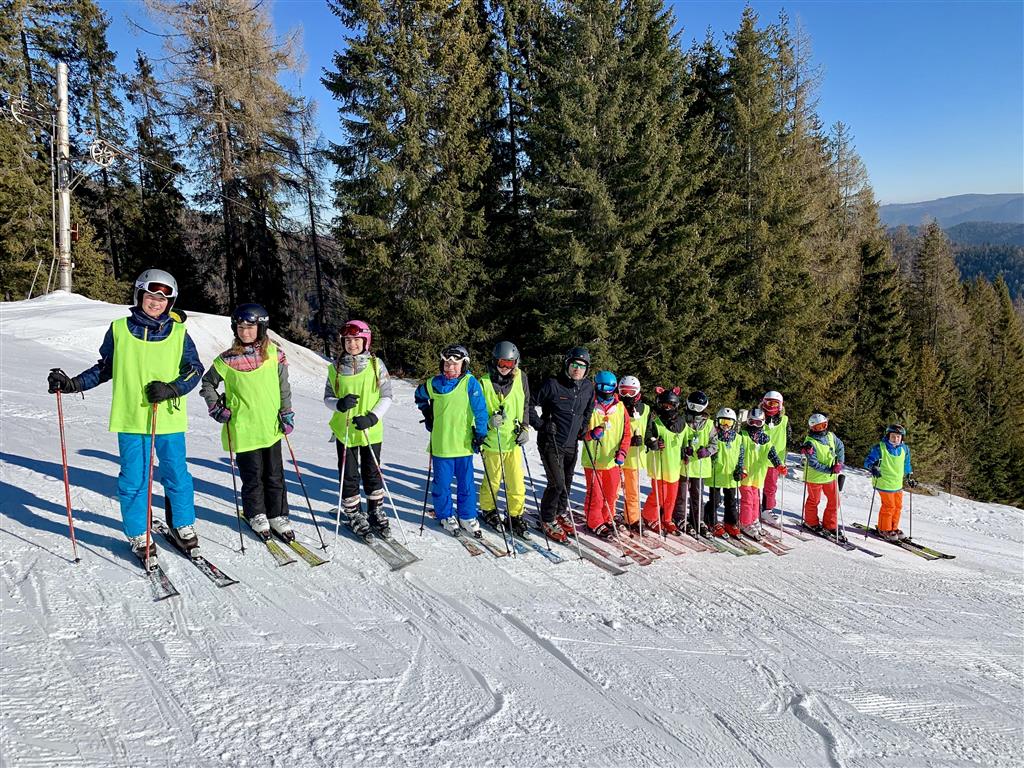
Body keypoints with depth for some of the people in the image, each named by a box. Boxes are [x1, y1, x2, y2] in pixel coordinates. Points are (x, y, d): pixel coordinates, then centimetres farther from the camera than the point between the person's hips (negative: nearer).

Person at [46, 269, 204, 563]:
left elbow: (194, 370, 1)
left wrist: (170, 389, -14)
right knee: (133, 480, 5)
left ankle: (183, 527, 26)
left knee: (177, 476, 8)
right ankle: (139, 536, 20)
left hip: (169, 419, 0)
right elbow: (105, 368, 14)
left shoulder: (178, 333, 2)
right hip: (131, 419, 0)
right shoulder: (119, 329, 4)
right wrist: (73, 383, 4)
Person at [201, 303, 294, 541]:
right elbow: (208, 383, 11)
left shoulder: (274, 354, -1)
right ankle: (256, 515, 24)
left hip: (271, 426, 2)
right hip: (244, 428, -1)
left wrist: (287, 413, 3)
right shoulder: (228, 359, -3)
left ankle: (278, 515, 21)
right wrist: (216, 407, 1)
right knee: (252, 475, 6)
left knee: (275, 474, 9)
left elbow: (284, 387, 6)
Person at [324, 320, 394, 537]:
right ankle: (354, 515, 24)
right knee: (348, 475, 7)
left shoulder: (376, 364, -5)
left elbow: (387, 396, -4)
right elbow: (327, 398, 4)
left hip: (371, 430, -1)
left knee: (372, 473, 11)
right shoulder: (336, 367, -1)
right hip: (344, 430, 1)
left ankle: (376, 512, 29)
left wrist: (372, 416, -17)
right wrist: (339, 404, -18)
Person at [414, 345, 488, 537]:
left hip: (464, 444, -1)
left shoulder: (470, 383, -9)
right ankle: (445, 516, 28)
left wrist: (480, 433, -9)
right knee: (442, 483, 10)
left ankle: (467, 517, 26)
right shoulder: (434, 384, -1)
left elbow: (480, 410, -9)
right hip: (441, 444, 1)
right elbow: (420, 395, 21)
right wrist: (427, 414, 16)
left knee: (466, 483, 11)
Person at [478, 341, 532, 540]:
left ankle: (516, 517, 16)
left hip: (513, 440, 3)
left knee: (517, 482, 2)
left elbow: (525, 405, 12)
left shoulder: (520, 378, 1)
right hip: (492, 440, -3)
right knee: (492, 480, 11)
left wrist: (525, 428, 4)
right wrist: (489, 421, -21)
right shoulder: (484, 382, -10)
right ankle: (488, 511, 32)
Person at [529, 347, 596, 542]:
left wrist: (583, 427, 12)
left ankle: (561, 513, 38)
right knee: (557, 483, -9)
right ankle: (548, 520, 10)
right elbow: (531, 405, -8)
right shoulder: (553, 385, -15)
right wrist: (541, 425, -14)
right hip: (551, 443, -6)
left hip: (572, 444, 6)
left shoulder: (588, 387, 2)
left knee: (567, 482, 16)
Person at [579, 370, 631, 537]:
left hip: (613, 460, 4)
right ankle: (595, 523, 16)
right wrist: (591, 433, -23)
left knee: (611, 494, 12)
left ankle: (607, 520, 31)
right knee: (595, 494, 1)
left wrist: (622, 452, -7)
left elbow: (627, 433, 6)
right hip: (593, 460, -4)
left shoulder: (620, 407, 4)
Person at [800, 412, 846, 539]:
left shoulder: (831, 436, -3)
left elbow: (840, 447, 12)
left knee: (834, 501, 9)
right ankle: (811, 523, 32)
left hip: (831, 477, 6)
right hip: (815, 477, -6)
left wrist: (839, 463, -2)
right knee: (814, 501, 12)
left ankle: (830, 526, 25)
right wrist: (829, 470, -23)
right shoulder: (810, 442, -22)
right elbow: (813, 463, -22)